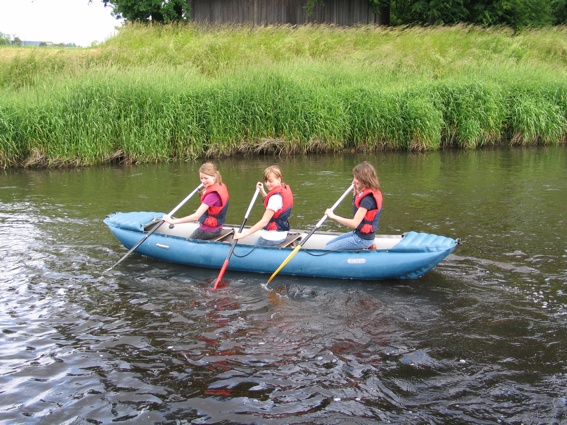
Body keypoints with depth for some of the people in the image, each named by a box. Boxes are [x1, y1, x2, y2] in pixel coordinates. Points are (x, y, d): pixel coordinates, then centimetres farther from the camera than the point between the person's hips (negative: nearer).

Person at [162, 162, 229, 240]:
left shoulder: (212, 195, -28)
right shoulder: (220, 186, 0)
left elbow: (196, 216, -32)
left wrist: (173, 221, -31)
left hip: (208, 230, -10)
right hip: (216, 228, 10)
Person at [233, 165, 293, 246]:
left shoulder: (276, 197, -22)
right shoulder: (285, 190, 5)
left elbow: (264, 221, -27)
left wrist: (244, 234, -27)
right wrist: (262, 191, 15)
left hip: (272, 238, -10)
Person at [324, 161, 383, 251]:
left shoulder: (368, 199, -25)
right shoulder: (365, 193, 5)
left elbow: (355, 223, -28)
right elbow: (357, 204, 27)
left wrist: (333, 216, -22)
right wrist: (355, 189, 12)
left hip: (362, 239, -10)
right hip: (358, 233, 10)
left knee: (327, 250, -10)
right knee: (328, 244, 16)